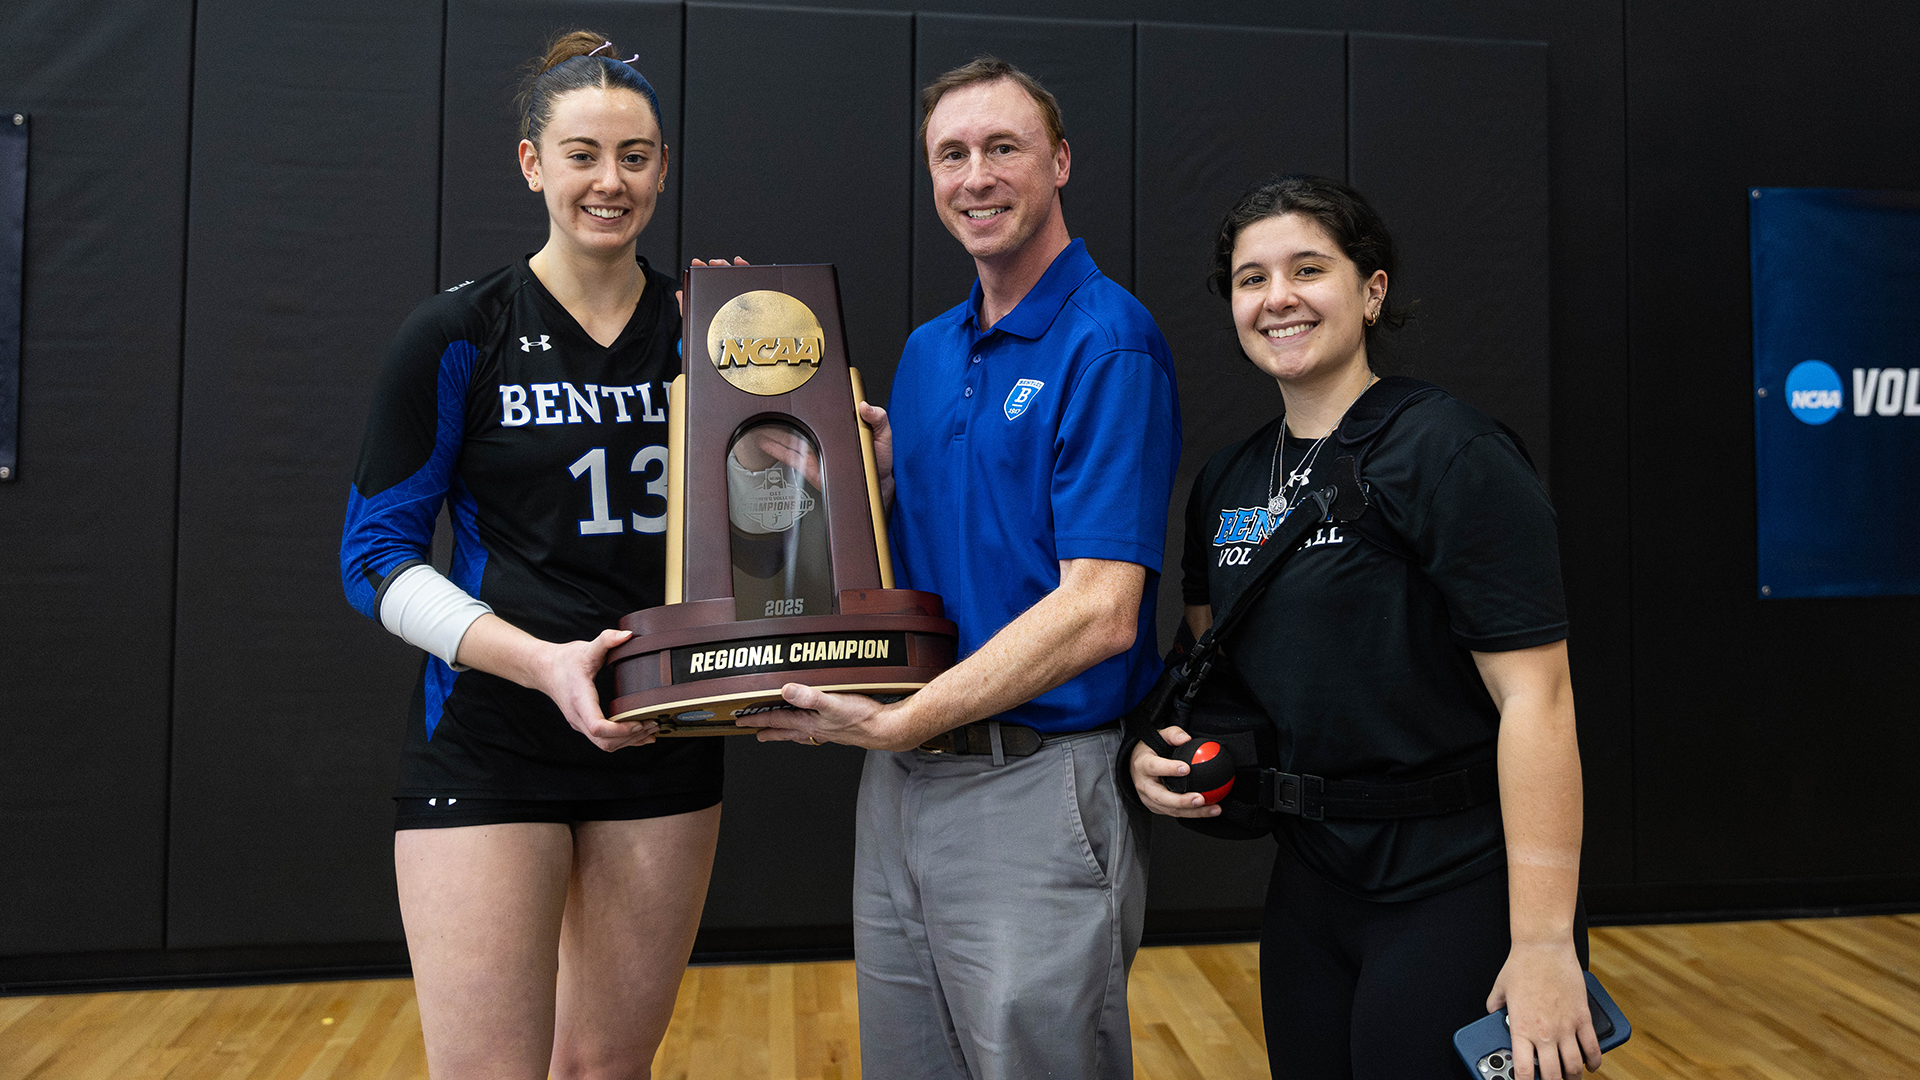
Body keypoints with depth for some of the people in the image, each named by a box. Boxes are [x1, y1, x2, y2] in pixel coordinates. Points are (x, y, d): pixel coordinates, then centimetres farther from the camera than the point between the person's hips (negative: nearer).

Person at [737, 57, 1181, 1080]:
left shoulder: (1107, 341, -12)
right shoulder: (926, 350, 11)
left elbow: (1098, 612, -20)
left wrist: (902, 722, -20)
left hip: (1036, 792, -7)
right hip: (902, 783, 7)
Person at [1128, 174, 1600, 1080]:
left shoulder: (1451, 455, -15)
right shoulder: (1226, 482, 6)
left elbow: (1536, 699, -19)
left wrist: (1545, 944, -22)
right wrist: (1158, 747, -3)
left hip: (1458, 894, -6)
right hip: (1310, 885, 7)